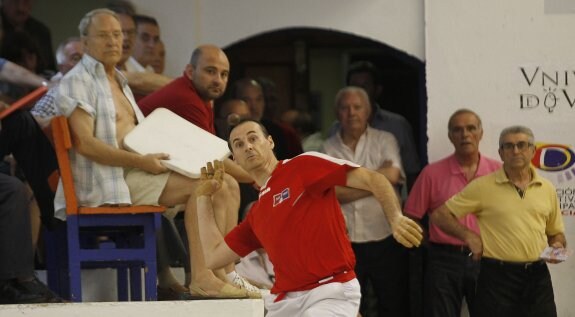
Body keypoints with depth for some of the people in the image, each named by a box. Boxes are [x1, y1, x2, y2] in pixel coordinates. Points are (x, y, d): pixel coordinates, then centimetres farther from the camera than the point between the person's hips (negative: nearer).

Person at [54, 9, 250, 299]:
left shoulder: (118, 81, 26)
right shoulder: (77, 81, -5)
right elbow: (85, 144, -16)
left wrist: (161, 153, 6)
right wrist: (140, 161, -21)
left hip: (136, 168, 9)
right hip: (109, 179, -9)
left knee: (227, 185, -4)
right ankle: (202, 278, -27)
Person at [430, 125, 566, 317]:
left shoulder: (547, 189, 12)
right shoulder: (483, 187, -1)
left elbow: (556, 234, 23)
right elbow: (439, 215, 1)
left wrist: (557, 246, 2)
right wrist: (468, 236, -7)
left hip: (537, 277, 4)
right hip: (498, 277, -4)